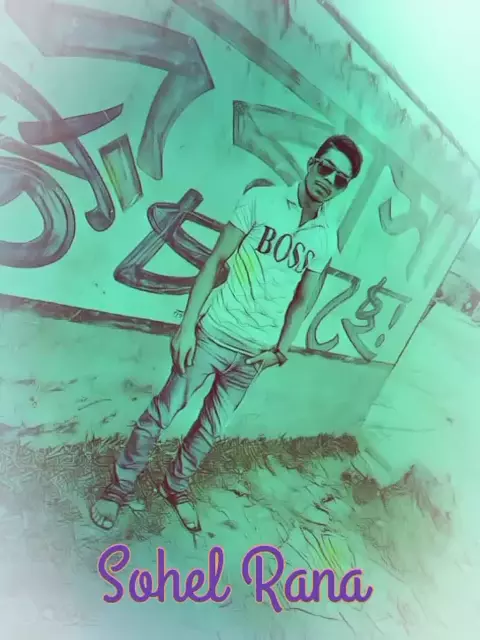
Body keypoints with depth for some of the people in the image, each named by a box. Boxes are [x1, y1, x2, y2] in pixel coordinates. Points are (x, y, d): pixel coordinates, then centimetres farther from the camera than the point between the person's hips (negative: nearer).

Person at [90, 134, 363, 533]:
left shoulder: (327, 237, 2)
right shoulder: (262, 199, -7)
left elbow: (303, 300, 9)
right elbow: (216, 260, -7)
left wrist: (280, 349, -1)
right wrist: (187, 325, -11)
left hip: (255, 351, 3)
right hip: (215, 333, -3)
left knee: (213, 428, 16)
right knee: (163, 412, 6)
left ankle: (176, 485, 40)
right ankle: (121, 485, 28)